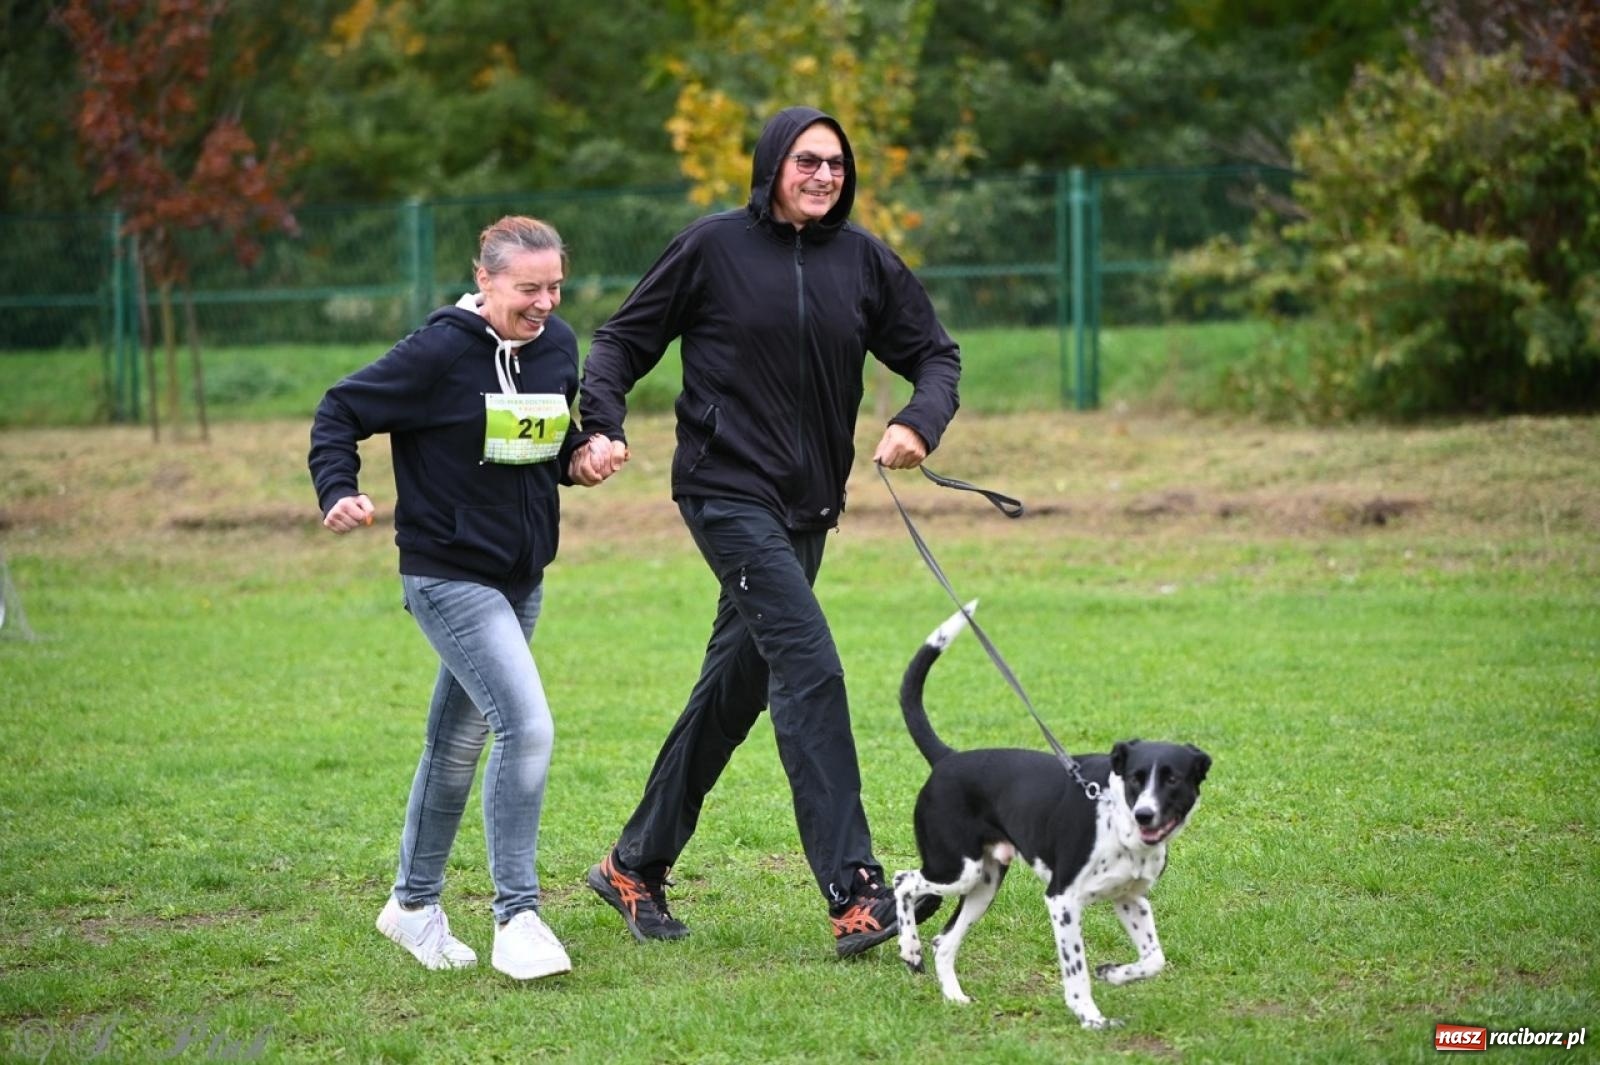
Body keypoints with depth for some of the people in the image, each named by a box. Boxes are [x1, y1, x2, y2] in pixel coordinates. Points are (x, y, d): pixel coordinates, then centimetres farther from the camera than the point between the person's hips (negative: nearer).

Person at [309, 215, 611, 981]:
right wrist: (338, 493, -23)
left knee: (458, 744, 17)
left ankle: (414, 904, 32)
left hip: (521, 578, 7)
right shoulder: (440, 352, -16)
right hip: (450, 575, -7)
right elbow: (340, 411, -8)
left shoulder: (558, 345, 4)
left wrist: (579, 458, -1)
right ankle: (516, 917, -12)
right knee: (527, 727, -19)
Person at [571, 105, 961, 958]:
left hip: (807, 505, 6)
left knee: (735, 689, 13)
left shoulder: (863, 261, 6)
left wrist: (919, 424, -8)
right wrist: (601, 425, -14)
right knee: (809, 668, -19)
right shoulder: (714, 248, -5)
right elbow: (624, 339, 2)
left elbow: (935, 353, 12)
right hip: (728, 493, -6)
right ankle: (854, 894, -23)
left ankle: (635, 865, 28)